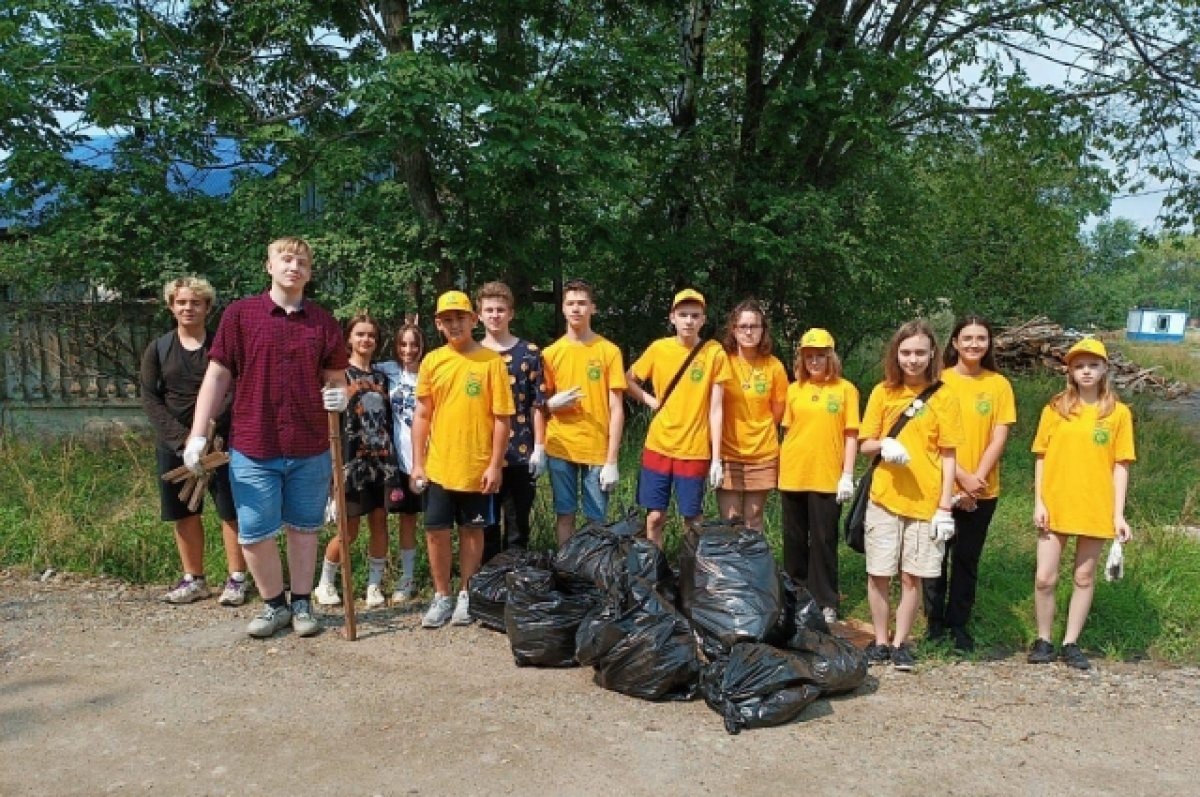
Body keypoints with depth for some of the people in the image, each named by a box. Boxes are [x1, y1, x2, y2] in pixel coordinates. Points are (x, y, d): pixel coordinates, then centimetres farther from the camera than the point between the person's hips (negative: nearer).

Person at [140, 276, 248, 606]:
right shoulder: (158, 349, 7)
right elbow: (149, 397, 1)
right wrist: (182, 436, -11)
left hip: (221, 440, -3)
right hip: (174, 442, 3)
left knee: (231, 511, -2)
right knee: (184, 513, 9)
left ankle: (236, 579, 8)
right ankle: (194, 579, 21)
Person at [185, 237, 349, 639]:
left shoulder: (323, 321, 5)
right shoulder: (240, 314, 0)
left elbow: (337, 378, 13)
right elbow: (217, 376, 0)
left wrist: (340, 395, -11)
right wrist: (197, 434, -5)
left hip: (311, 449, 1)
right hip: (252, 447, -1)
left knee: (304, 528, 12)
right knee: (253, 534, 4)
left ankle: (302, 603, 27)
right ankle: (274, 604, 24)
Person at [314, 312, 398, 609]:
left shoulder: (382, 377, 14)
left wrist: (392, 459, 12)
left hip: (381, 460, 4)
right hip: (352, 460, -4)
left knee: (380, 523, 4)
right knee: (349, 530, 0)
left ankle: (375, 585, 16)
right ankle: (325, 583, 18)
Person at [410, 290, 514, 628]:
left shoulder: (491, 360, -6)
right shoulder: (431, 361, 3)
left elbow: (501, 418, -6)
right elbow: (422, 416, 7)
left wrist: (495, 465, -9)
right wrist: (418, 462, 3)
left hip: (477, 467, -2)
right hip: (439, 466, 3)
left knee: (472, 530, 10)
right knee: (436, 531, 6)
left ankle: (466, 596, 24)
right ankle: (442, 597, 21)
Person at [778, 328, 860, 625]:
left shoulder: (845, 389, -1)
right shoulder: (794, 390, 6)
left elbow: (851, 435, -3)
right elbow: (788, 431, 11)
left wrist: (848, 475, -8)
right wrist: (782, 466, 6)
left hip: (827, 477, -3)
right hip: (792, 475, 3)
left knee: (823, 541, 4)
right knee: (794, 539, 12)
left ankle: (826, 602, 14)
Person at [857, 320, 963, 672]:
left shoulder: (943, 398, 0)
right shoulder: (883, 392, 4)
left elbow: (947, 456, 0)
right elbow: (865, 444, 6)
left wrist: (945, 507, -5)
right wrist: (884, 445, -17)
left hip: (926, 502, -1)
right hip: (884, 497, 1)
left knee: (912, 576, 5)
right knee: (879, 574, 5)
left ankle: (901, 643, 20)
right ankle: (880, 641, 21)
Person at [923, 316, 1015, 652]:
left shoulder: (999, 384, 1)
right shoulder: (940, 381, -4)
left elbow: (999, 438, -2)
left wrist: (977, 478, -12)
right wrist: (961, 477, -15)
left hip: (983, 491, 2)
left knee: (968, 559, 11)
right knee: (936, 555, 6)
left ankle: (959, 624, 24)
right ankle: (935, 622, 20)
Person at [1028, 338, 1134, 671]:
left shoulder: (1118, 413, 0)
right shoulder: (1055, 409, 2)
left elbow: (1120, 466, 0)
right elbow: (1041, 458, 3)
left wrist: (1118, 514, -5)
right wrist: (1038, 502, -5)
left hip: (1096, 509, 0)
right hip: (1055, 507, 0)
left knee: (1084, 577, 10)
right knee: (1044, 578, -1)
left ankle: (1071, 643, 22)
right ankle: (1043, 641, 16)